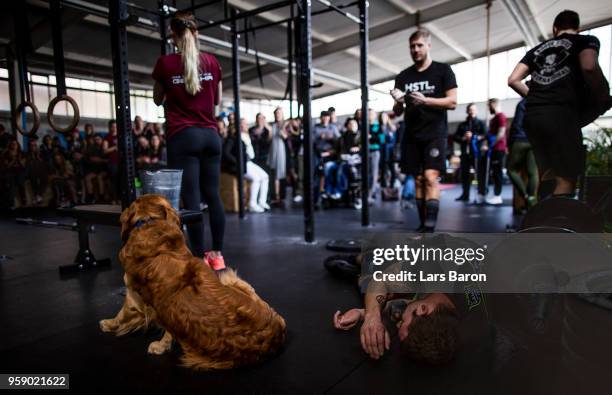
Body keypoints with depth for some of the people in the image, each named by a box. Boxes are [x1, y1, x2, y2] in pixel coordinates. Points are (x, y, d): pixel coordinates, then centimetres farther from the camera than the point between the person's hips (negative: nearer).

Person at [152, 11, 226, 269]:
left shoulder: (165, 63, -1)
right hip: (210, 135, 3)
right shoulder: (212, 62, 5)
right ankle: (217, 255, 14)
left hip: (183, 137, -3)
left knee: (191, 199, -2)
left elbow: (158, 100, 14)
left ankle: (199, 259, 1)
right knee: (213, 195, 8)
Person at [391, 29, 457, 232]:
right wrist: (398, 103, -12)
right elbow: (397, 112, 12)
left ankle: (430, 227, -18)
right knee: (418, 179, 4)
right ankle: (422, 224, 11)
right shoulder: (403, 76, 12)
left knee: (431, 177, -15)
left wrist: (425, 101, -19)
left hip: (435, 133, -4)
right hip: (411, 135, 4)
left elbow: (452, 102, -5)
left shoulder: (443, 70, 3)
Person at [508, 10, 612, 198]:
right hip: (560, 113, -6)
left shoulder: (537, 49, 25)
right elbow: (589, 67, -10)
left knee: (547, 172, 16)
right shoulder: (586, 40, 12)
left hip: (532, 114, 6)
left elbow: (513, 80, 14)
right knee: (567, 177, -4)